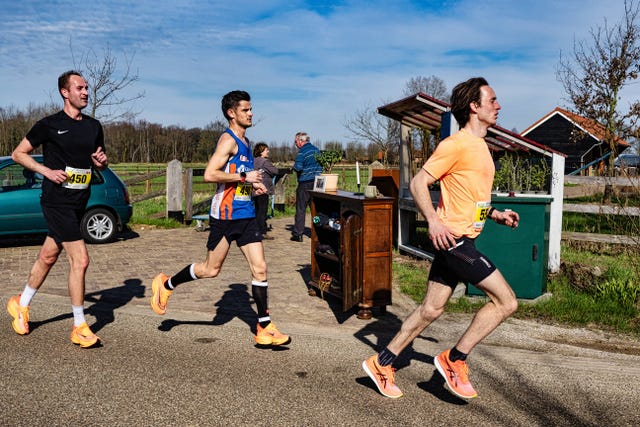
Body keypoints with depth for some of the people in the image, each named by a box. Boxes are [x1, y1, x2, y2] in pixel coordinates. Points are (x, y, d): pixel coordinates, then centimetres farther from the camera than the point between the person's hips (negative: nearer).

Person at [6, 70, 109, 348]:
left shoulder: (94, 126, 11)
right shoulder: (49, 124, -6)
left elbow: (100, 165, 21)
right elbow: (18, 153, 2)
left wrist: (101, 161, -2)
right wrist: (47, 171, -11)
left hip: (79, 202, 7)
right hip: (57, 201, -6)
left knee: (48, 256, 19)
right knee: (80, 260, -12)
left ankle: (21, 305, 40)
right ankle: (79, 328, 0)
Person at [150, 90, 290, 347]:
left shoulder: (245, 142, 17)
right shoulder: (228, 140, -11)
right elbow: (209, 174, -22)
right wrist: (244, 177, -18)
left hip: (246, 215, 8)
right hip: (225, 215, -8)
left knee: (259, 268, 1)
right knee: (211, 269, 5)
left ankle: (264, 328, 7)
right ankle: (166, 284, 29)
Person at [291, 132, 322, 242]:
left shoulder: (302, 152, -11)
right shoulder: (316, 149, 11)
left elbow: (298, 167, -20)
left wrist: (293, 167, 0)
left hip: (305, 183, -6)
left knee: (300, 209, -1)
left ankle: (298, 233, -1)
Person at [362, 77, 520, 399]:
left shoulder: (479, 146, 18)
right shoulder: (456, 144, -12)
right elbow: (418, 183, -16)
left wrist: (495, 214, 15)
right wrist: (433, 220, -28)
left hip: (459, 240, 10)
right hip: (452, 238, -10)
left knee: (431, 309, 13)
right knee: (506, 301, -6)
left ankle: (382, 363, 22)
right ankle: (455, 360, 6)